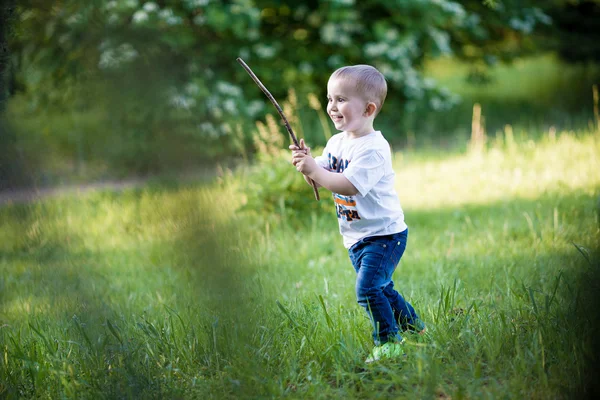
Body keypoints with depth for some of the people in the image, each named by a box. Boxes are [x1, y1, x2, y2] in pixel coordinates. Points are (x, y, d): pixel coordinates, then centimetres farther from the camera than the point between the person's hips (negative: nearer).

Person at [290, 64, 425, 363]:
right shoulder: (336, 142, 5)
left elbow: (350, 185, -32)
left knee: (368, 288, -20)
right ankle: (414, 328, 38)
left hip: (383, 234, -9)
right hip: (356, 237, 9)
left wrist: (315, 170, -33)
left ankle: (389, 341, -7)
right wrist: (307, 163, -16)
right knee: (381, 289, 21)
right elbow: (320, 178, 4)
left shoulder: (373, 148, -23)